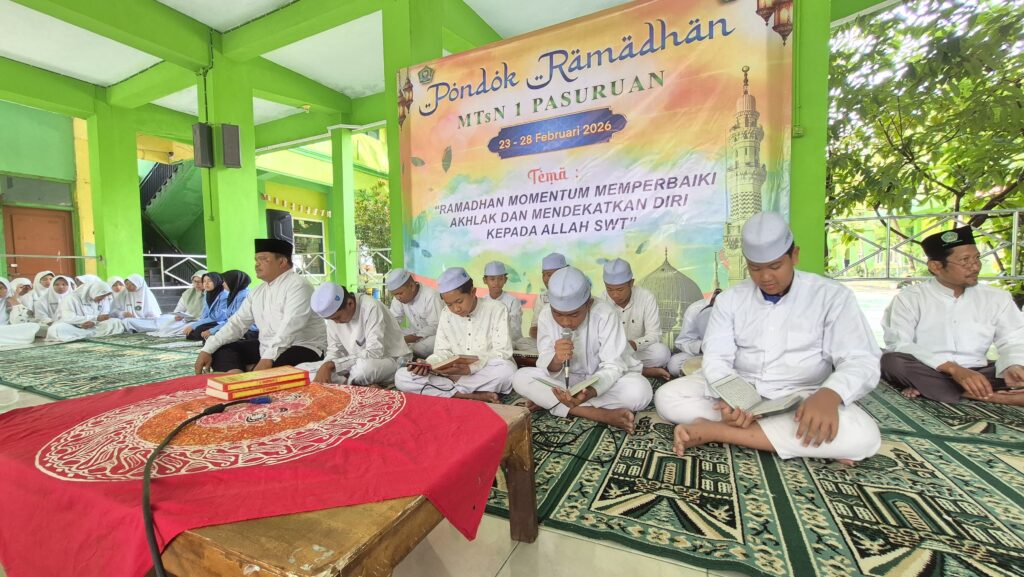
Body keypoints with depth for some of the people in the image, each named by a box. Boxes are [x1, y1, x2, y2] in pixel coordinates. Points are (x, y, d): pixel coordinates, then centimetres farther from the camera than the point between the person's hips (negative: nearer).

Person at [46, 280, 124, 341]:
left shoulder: (104, 299, 3)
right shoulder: (72, 298, -10)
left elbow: (104, 317, -2)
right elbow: (69, 318, -20)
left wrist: (94, 322, -25)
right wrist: (96, 318, -23)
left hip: (94, 326, 3)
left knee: (117, 322, -22)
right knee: (55, 330, -34)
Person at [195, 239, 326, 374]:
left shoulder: (298, 286, -14)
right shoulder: (258, 291, 13)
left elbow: (289, 328, -26)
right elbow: (237, 323, 12)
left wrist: (269, 357, -34)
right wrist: (207, 350, 1)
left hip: (302, 348, -9)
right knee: (221, 350, 4)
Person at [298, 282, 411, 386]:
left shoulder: (371, 307, -24)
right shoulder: (332, 312, -4)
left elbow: (374, 353, -28)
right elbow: (334, 349, 4)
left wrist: (330, 365, -29)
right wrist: (325, 367, -18)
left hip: (390, 360, -7)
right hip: (356, 364, 7)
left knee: (364, 366, -41)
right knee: (301, 369, -5)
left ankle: (349, 385, -9)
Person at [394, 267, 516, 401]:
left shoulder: (496, 309, -7)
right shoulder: (446, 314, 6)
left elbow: (502, 352, -13)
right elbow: (443, 351, 5)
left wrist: (470, 368, -26)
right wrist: (428, 364, -18)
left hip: (488, 374, -4)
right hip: (454, 374, 4)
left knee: (506, 370, -39)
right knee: (401, 377, -15)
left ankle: (449, 392, -17)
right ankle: (477, 396, -22)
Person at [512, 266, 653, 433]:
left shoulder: (605, 315, -24)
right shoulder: (546, 316, -15)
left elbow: (612, 367, -25)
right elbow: (546, 366, -15)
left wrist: (588, 393, -45)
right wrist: (556, 360, -40)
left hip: (607, 379, -2)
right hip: (568, 379, 3)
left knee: (640, 391, -34)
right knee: (521, 378, -21)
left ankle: (548, 401, -22)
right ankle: (603, 414, -26)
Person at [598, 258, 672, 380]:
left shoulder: (646, 298, -16)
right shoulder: (601, 301, -14)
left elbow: (654, 334, -18)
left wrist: (633, 344, -38)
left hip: (639, 350, -1)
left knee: (662, 353, -31)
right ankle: (648, 371, -17)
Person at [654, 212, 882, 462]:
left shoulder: (832, 296, -3)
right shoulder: (730, 299, 1)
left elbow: (860, 361, -10)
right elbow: (717, 356, -7)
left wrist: (828, 396, -33)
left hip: (799, 398, -1)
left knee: (862, 436, -32)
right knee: (667, 397, -18)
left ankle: (714, 430, -28)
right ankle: (785, 438, -22)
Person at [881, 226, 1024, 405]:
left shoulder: (997, 298, 12)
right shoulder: (909, 298, -4)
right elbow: (898, 345, -15)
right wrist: (953, 369, -27)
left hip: (978, 374, 4)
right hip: (926, 373, -3)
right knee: (892, 361, -36)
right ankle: (992, 396, -23)